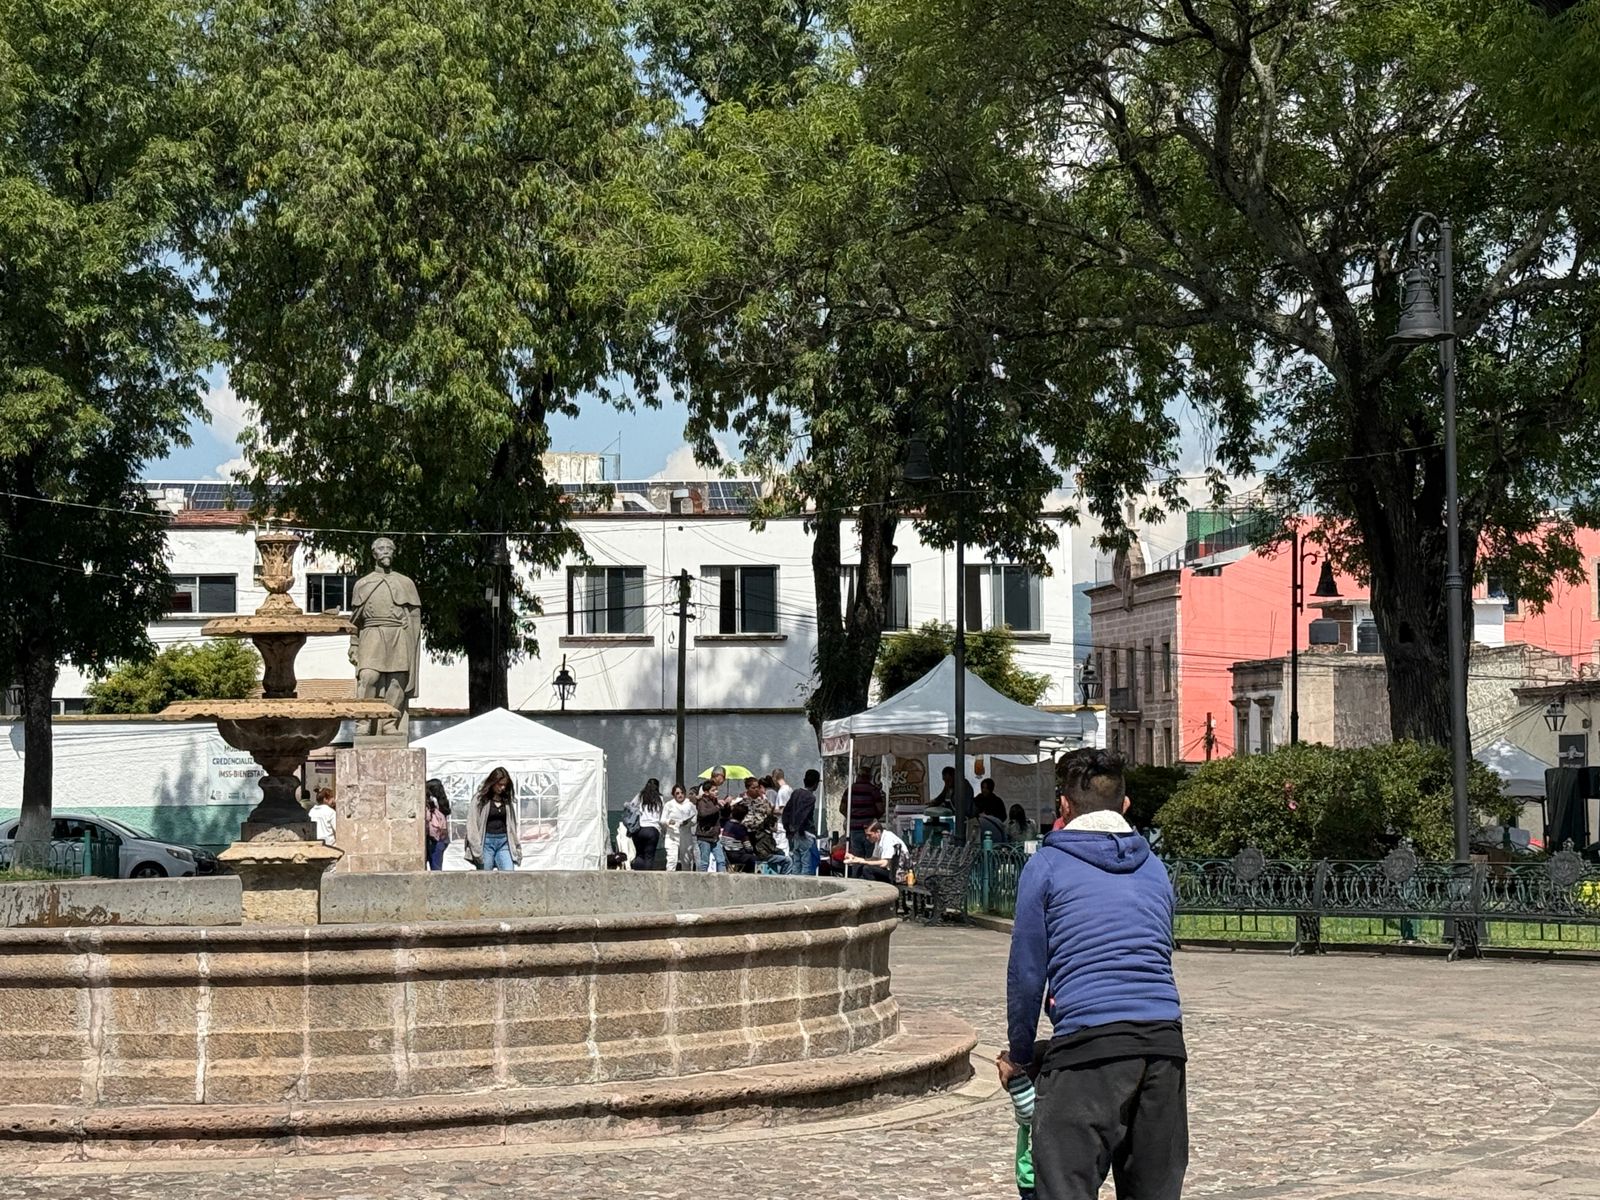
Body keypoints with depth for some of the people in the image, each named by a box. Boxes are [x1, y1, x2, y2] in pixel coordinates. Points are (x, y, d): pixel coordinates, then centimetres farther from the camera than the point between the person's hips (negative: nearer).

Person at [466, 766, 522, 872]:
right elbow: (472, 824, -5)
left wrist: (517, 847, 11)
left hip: (504, 843, 3)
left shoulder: (507, 800, 11)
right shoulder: (480, 799, -2)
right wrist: (476, 849, -11)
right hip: (486, 842, -3)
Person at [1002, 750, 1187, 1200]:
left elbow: (1026, 971, 6)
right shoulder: (1154, 868, 20)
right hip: (1164, 1040, 5)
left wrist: (1018, 1054, 18)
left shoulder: (1047, 866, 6)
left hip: (1088, 1044, -5)